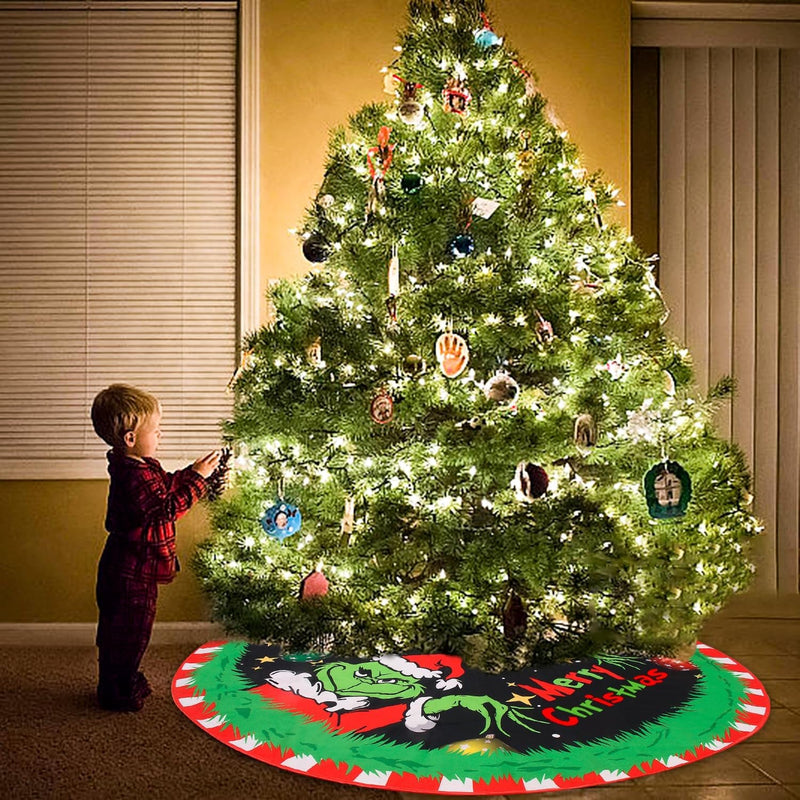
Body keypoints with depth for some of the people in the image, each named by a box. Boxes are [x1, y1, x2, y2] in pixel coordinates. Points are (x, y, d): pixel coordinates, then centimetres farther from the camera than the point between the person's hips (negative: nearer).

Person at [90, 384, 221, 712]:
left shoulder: (141, 465, 5)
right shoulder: (133, 476, -28)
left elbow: (166, 486, 17)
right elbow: (168, 508, -28)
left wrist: (194, 470, 5)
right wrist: (198, 477, -24)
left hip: (134, 566, 10)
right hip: (130, 572, -10)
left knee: (123, 631, 24)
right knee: (126, 632, 6)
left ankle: (125, 681, 39)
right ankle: (117, 694, 22)